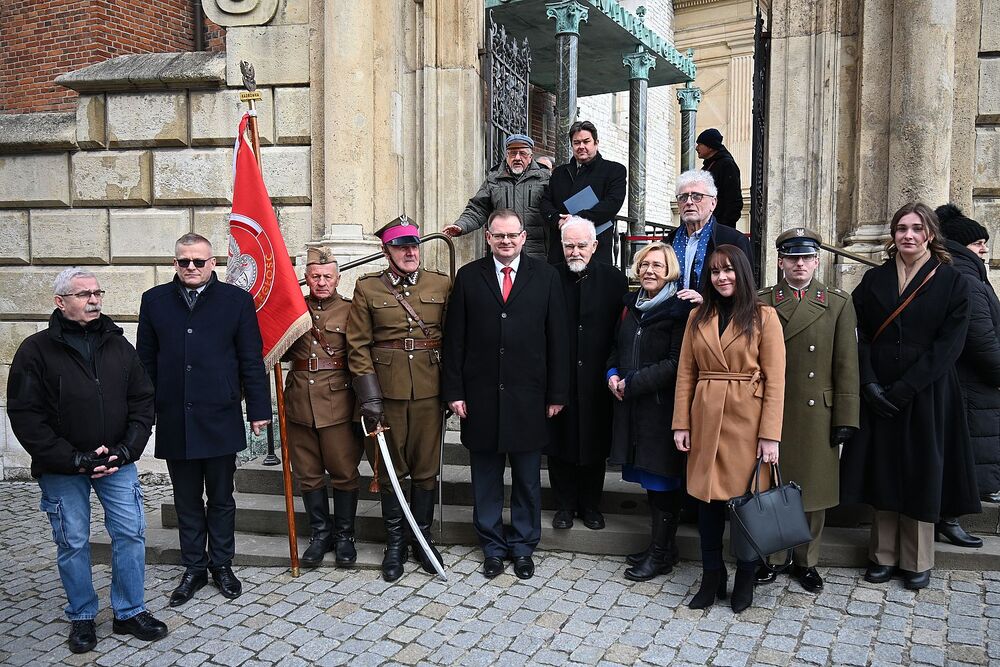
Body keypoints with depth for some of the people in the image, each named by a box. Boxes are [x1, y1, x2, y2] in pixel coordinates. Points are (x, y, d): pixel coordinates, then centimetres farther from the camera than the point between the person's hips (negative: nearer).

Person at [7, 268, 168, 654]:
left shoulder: (118, 345, 3)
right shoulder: (36, 350, -7)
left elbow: (142, 401, 6)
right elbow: (25, 416, -10)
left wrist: (126, 450, -7)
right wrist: (74, 459, -15)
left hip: (116, 462, 3)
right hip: (61, 469, -3)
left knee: (130, 533, 3)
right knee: (72, 543, 7)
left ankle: (130, 612, 19)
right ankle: (82, 618, 26)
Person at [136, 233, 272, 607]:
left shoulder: (236, 300, 0)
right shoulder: (155, 301, 6)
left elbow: (251, 361, 0)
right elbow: (145, 361, 8)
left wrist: (258, 409, -2)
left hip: (220, 419, -2)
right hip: (174, 421, 2)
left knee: (221, 498, 11)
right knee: (187, 501, 12)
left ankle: (222, 565, 26)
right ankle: (194, 569, 26)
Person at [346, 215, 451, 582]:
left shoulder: (442, 285, 4)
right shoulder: (367, 288, 1)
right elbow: (358, 345, -1)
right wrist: (368, 395, -7)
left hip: (429, 391, 1)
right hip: (386, 391, -1)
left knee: (426, 468, 9)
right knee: (389, 468, 9)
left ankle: (423, 537, 26)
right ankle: (395, 542, 24)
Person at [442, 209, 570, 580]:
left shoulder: (546, 277, 3)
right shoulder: (468, 277, 4)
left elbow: (556, 338, 2)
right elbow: (454, 339, 3)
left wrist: (557, 393, -1)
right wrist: (454, 392, -3)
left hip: (528, 397, 0)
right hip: (481, 396, 1)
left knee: (527, 478, 10)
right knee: (486, 477, 11)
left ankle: (523, 546, 27)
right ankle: (493, 546, 26)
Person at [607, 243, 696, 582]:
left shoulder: (680, 309, -11)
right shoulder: (631, 305, 12)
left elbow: (676, 363, -15)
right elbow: (617, 347, 21)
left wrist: (632, 382, -15)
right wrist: (613, 373, 1)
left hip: (662, 406, -7)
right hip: (631, 406, 7)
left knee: (662, 480, 3)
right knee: (649, 477, 15)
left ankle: (661, 553, 16)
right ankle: (661, 545, 28)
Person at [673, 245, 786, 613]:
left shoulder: (764, 316, -2)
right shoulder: (698, 317, 9)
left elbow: (775, 380, -6)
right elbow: (685, 373, 7)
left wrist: (770, 434, -11)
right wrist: (681, 424, 1)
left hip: (747, 421, -3)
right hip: (706, 419, 3)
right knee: (707, 499, 8)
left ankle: (745, 580, 24)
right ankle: (711, 578, 23)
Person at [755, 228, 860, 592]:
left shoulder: (838, 303, 3)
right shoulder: (761, 302, 4)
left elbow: (846, 365, 0)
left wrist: (846, 418, -3)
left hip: (817, 413, 0)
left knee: (814, 490, 9)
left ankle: (806, 561, 26)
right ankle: (774, 558, 25)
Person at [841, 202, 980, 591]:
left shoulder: (951, 281, -2)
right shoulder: (874, 279, 6)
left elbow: (948, 345, -9)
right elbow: (859, 336, 2)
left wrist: (904, 389, -15)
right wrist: (869, 384, -11)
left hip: (926, 394, -2)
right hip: (878, 393, 2)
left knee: (922, 472, 6)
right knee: (882, 469, 7)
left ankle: (917, 561, 18)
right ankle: (884, 555, 18)